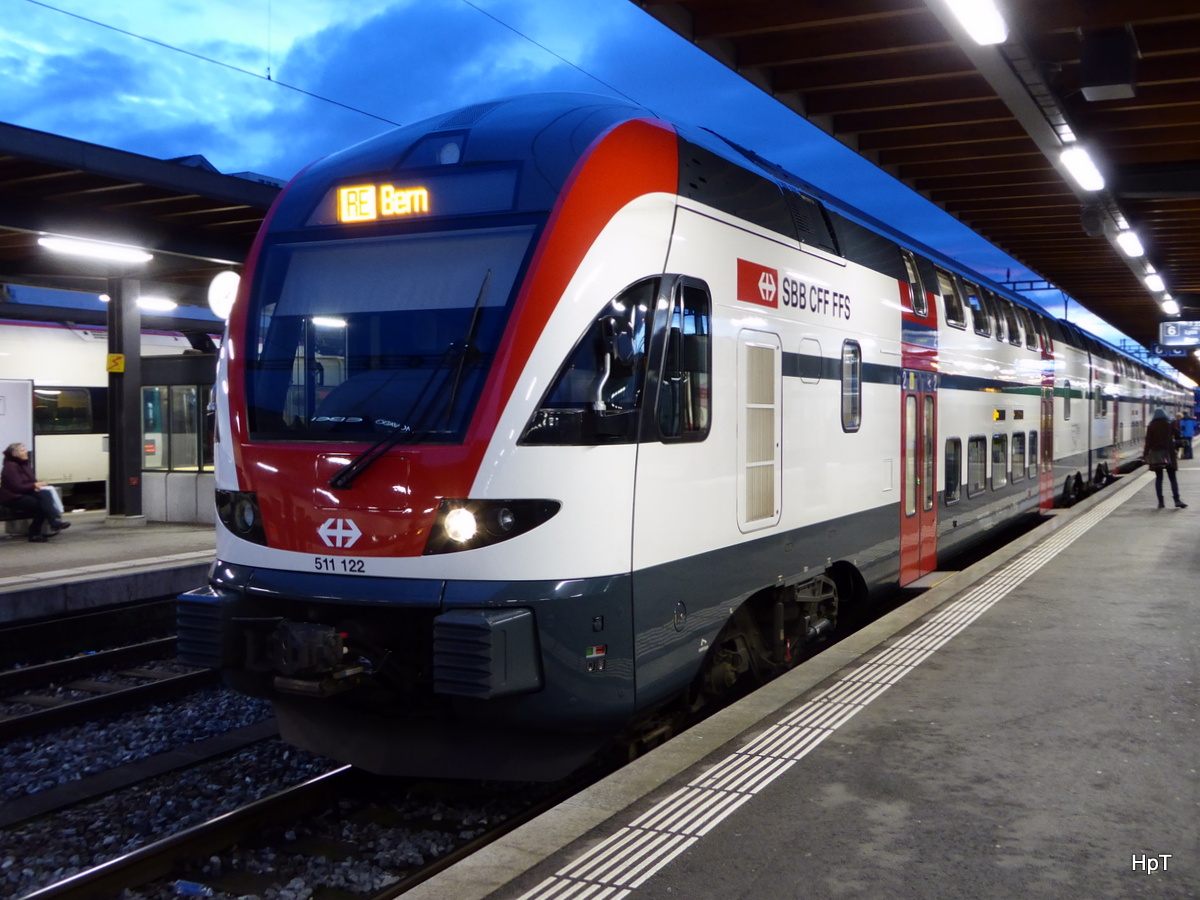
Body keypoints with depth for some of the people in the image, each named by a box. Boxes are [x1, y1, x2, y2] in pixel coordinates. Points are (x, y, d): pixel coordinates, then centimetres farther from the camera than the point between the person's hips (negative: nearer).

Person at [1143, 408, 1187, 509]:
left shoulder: (1151, 426, -2)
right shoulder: (1170, 424, 0)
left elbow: (1148, 441, -5)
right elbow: (1177, 436, 4)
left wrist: (1145, 454, -2)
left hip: (1155, 454, 0)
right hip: (1168, 454, 0)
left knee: (1158, 478, 4)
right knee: (1172, 478, 4)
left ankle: (1160, 501, 0)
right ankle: (1177, 500, -7)